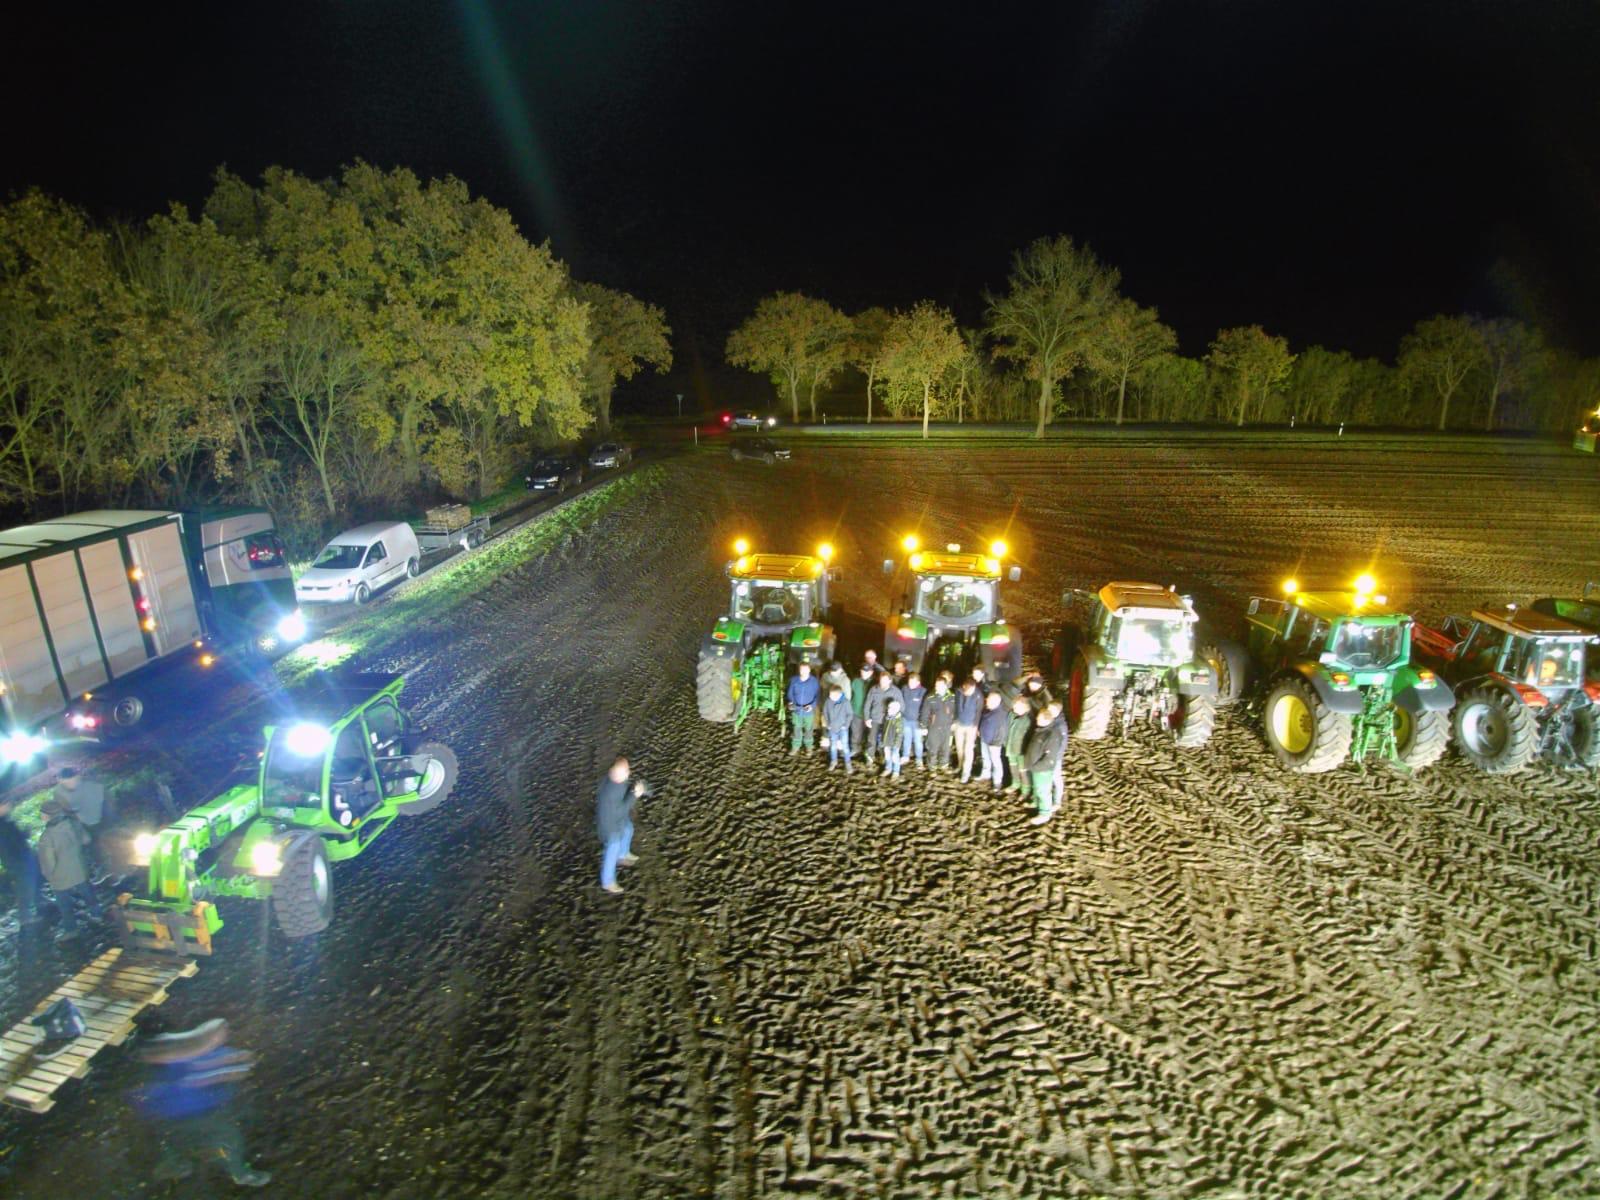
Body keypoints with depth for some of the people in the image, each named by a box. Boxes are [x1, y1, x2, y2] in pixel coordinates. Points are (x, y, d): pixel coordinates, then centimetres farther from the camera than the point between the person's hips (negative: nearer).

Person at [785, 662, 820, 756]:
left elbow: (818, 695, -9)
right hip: (796, 710, 1)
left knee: (808, 730, 16)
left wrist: (812, 705, -23)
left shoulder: (814, 681, -15)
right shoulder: (794, 680, -10)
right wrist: (790, 702, -18)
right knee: (796, 729, 15)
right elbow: (790, 693, 0)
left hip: (809, 711, -1)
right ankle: (795, 746, 33)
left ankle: (808, 746, 36)